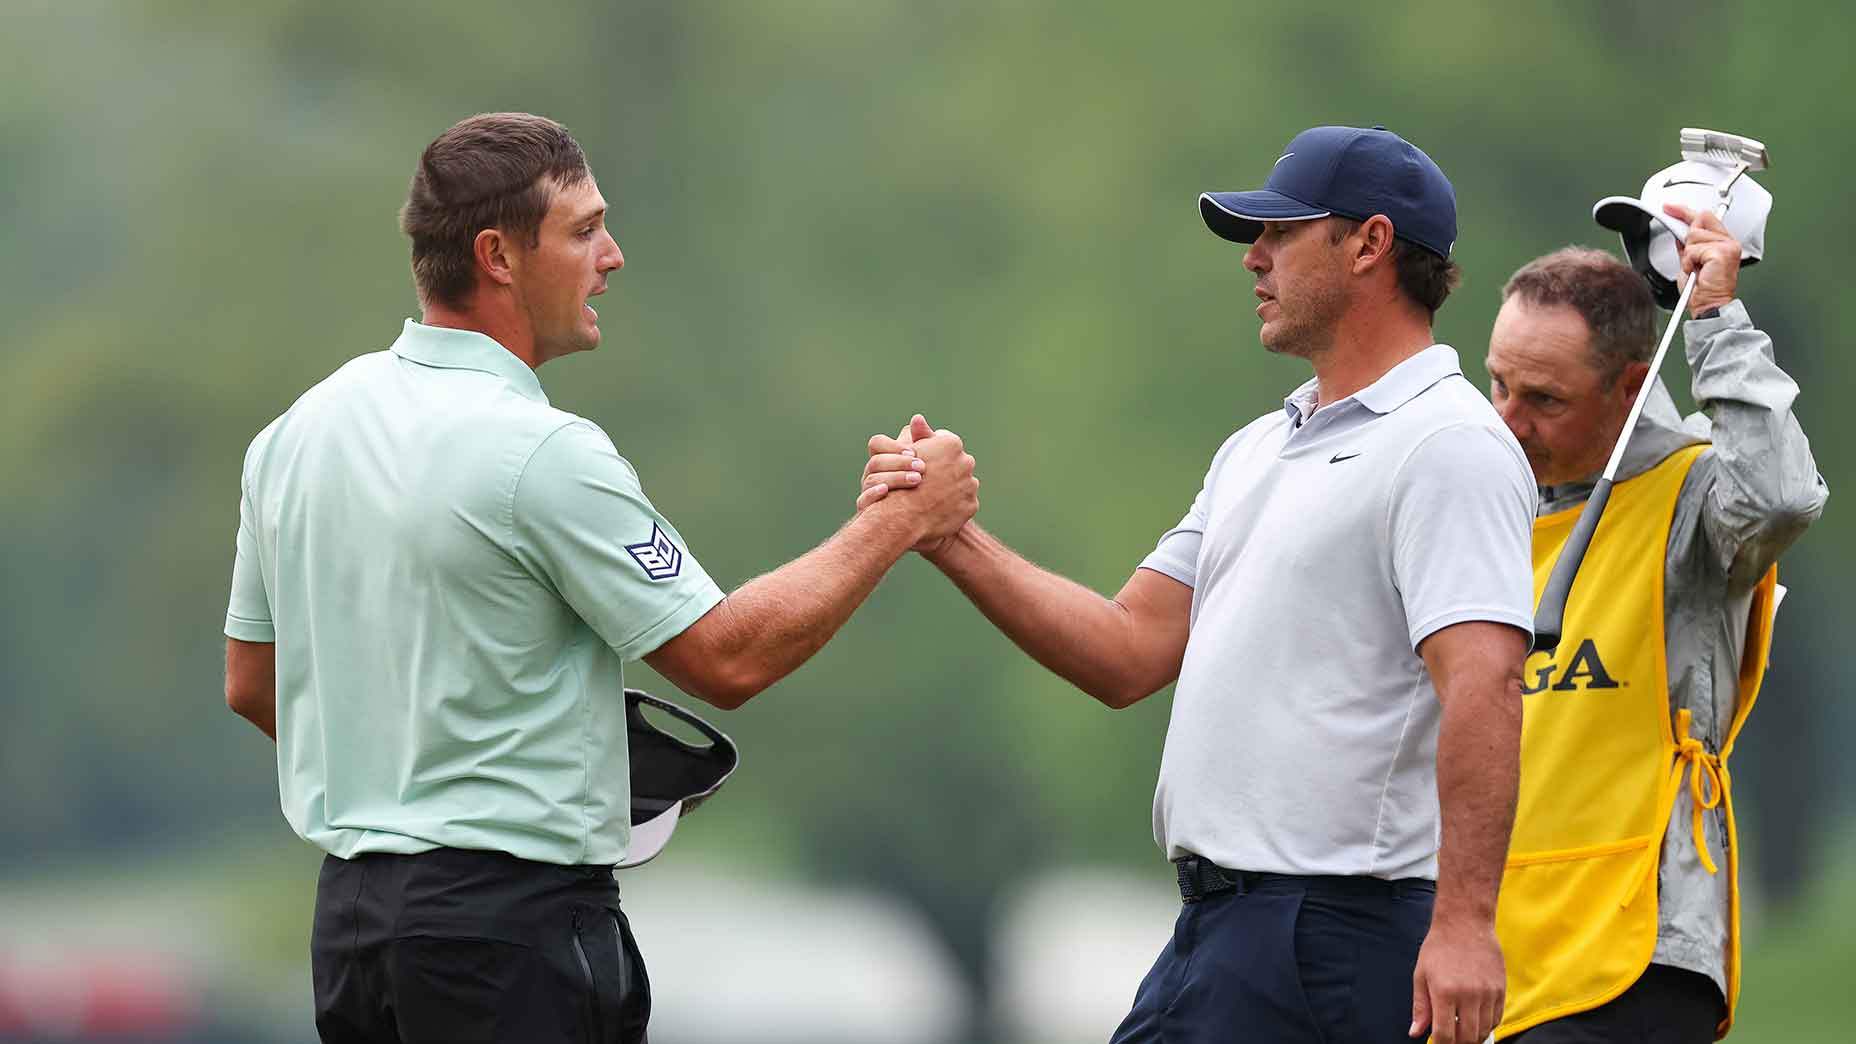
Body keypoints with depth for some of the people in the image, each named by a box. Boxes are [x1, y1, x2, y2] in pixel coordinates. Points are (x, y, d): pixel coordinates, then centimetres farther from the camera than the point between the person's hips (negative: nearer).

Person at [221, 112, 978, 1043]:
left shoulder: (293, 433, 8)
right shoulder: (543, 453, -16)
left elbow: (250, 683, 16)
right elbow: (726, 659, -11)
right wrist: (897, 526, -1)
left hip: (349, 915, 8)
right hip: (512, 918, -8)